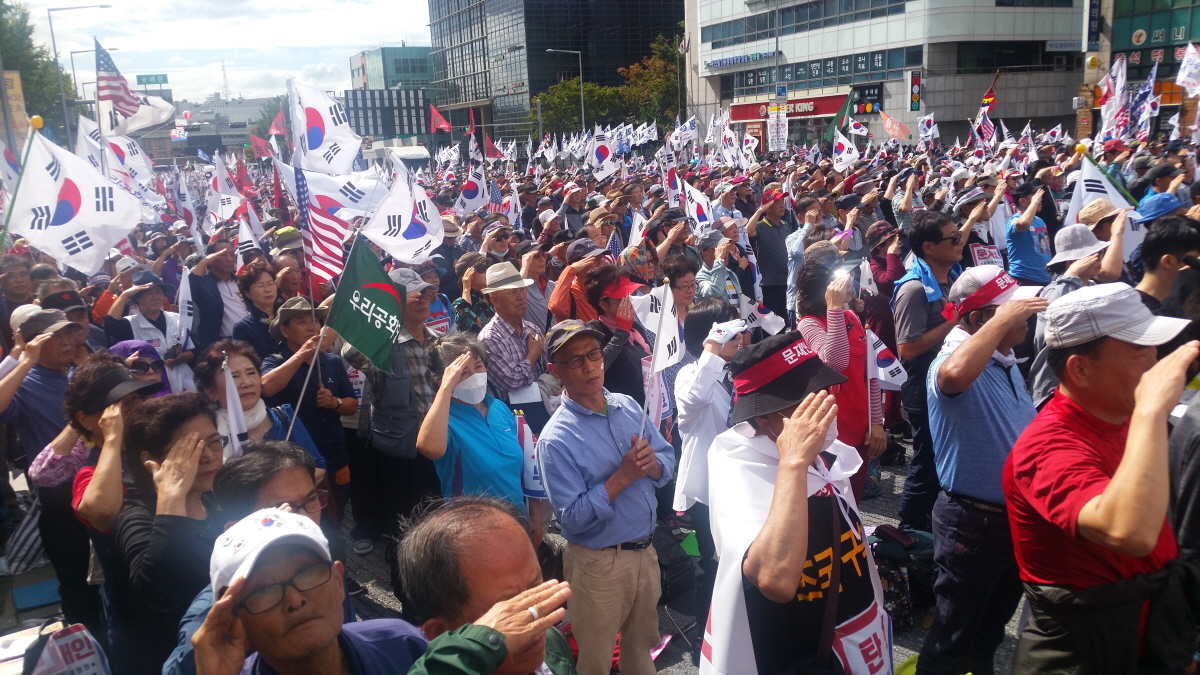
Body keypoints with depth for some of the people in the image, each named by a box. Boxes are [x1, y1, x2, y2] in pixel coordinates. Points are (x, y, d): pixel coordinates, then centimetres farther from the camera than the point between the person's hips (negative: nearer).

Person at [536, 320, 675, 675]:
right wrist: (622, 477, -25)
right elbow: (573, 518, -22)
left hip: (645, 551, 6)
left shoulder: (628, 406, -1)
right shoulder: (556, 439, -20)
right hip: (598, 563, -5)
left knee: (641, 646, 26)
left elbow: (668, 459, 4)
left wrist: (652, 465, -18)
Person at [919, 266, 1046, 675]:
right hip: (973, 522, -8)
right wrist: (1002, 319, -37)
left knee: (994, 624, 27)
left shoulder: (1006, 361, 7)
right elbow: (954, 376, -50)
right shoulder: (952, 360, -23)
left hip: (1017, 516, 9)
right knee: (952, 635, 8)